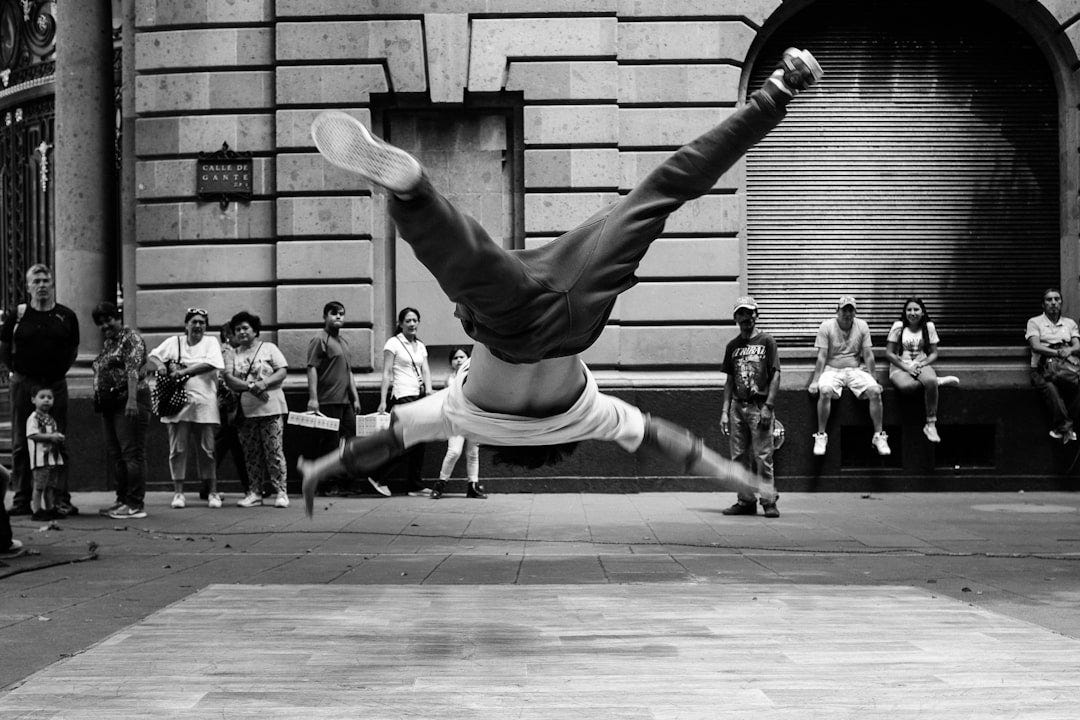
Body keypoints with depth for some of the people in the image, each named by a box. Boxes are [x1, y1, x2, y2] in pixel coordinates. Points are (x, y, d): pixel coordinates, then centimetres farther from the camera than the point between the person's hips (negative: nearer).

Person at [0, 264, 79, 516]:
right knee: (21, 445, 3)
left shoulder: (66, 316, 5)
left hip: (55, 384, 0)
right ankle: (21, 500, 10)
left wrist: (58, 372, 9)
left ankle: (61, 499, 2)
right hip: (24, 385, 0)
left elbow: (73, 350, 16)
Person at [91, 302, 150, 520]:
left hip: (129, 402, -10)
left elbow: (133, 370, -19)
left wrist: (132, 399, -29)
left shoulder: (131, 338, -7)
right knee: (114, 454, 11)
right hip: (110, 403, 10)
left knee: (132, 453, -9)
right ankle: (122, 500, 18)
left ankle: (136, 505, -9)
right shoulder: (108, 342, 20)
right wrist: (99, 401, 17)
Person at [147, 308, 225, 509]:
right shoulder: (173, 342, 12)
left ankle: (213, 493, 9)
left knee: (207, 450, 2)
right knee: (177, 449, 1)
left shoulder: (211, 343, 6)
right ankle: (178, 493, 8)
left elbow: (211, 364, -12)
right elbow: (152, 357, 9)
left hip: (203, 404, -1)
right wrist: (160, 365, -14)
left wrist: (183, 371, -16)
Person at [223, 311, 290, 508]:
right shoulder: (233, 354, 12)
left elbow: (283, 372, 0)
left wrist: (264, 383, -16)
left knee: (274, 451, -5)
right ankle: (255, 492, 11)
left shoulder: (269, 348, 7)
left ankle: (281, 492, -1)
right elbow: (229, 379, 0)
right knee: (251, 454, 5)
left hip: (271, 408, -3)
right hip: (246, 410, 3)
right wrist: (251, 386, -15)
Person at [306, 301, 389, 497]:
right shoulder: (320, 340, -6)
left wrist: (355, 397, 20)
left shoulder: (343, 342, 20)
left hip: (345, 401, 8)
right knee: (329, 443, -4)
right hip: (328, 401, -8)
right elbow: (312, 369, -13)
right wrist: (313, 398, -21)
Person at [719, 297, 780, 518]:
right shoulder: (733, 345, 13)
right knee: (739, 457, 5)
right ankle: (746, 501, 12)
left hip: (759, 406, -5)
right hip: (737, 407, 5)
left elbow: (775, 375, -4)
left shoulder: (766, 341, 0)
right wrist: (725, 411, 8)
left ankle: (769, 501, -4)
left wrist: (768, 406, -12)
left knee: (763, 456, -7)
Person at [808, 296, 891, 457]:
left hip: (854, 370, 3)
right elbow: (822, 357, -7)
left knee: (875, 391, -23)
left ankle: (879, 436, -11)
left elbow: (868, 356, 5)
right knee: (825, 391, -35)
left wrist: (872, 379, -1)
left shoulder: (862, 326, 5)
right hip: (832, 370, -3)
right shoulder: (827, 326, -4)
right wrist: (815, 381, -13)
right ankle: (821, 436, -22)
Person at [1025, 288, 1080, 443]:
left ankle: (1061, 427, -28)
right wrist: (1058, 352, -17)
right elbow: (1036, 346, -3)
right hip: (1043, 367, -2)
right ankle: (1066, 428, -35)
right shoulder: (1035, 322, 13)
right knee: (1050, 388, -38)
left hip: (1067, 366, 2)